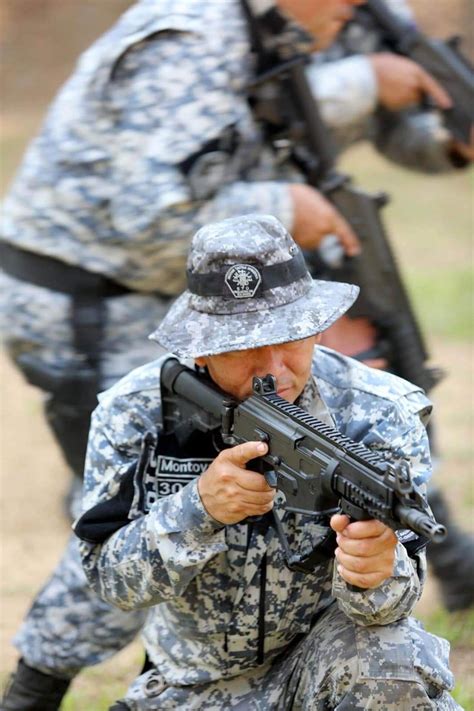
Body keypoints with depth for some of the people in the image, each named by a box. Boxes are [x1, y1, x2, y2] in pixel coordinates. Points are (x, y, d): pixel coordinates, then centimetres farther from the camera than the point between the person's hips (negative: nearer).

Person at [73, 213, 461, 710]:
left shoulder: (376, 418, -15)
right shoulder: (135, 414, -12)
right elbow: (111, 578, -15)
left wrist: (377, 571, -47)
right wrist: (199, 507, -33)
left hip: (324, 663, -2)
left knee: (389, 660, -33)